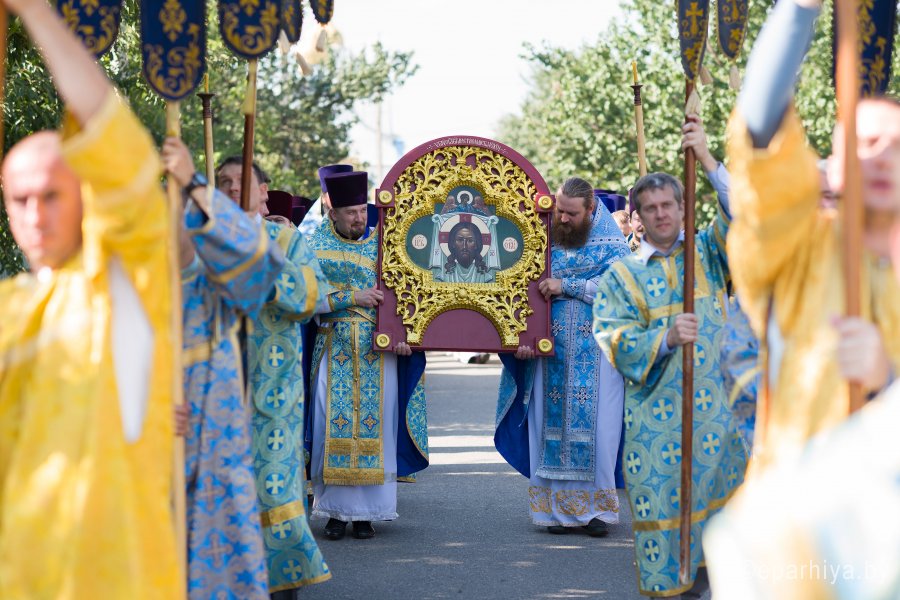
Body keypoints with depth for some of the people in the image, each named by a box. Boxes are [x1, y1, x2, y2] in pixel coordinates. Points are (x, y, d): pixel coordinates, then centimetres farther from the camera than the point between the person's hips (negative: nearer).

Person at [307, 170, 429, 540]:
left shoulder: (381, 245, 4)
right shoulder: (316, 246, 1)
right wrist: (353, 298, -14)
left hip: (377, 352, 1)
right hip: (334, 353, -1)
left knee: (374, 425, -1)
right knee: (333, 425, -4)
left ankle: (367, 512, 5)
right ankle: (336, 511, 4)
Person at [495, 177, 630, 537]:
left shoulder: (611, 245, -1)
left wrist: (565, 285, -16)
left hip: (595, 355, -3)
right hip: (552, 354, 3)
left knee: (596, 427, -5)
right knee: (553, 426, 2)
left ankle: (597, 508, 2)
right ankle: (560, 507, 8)